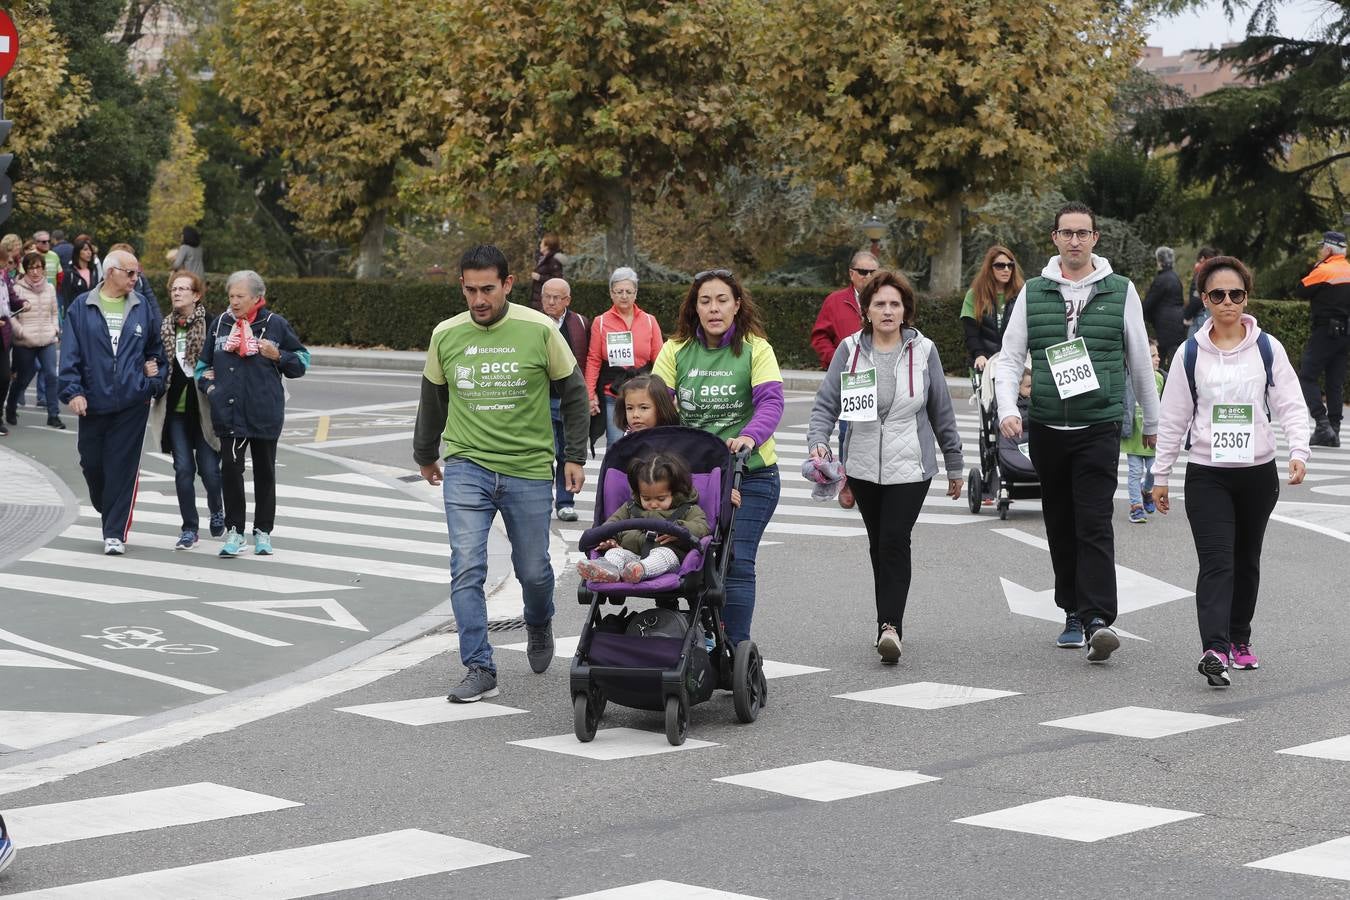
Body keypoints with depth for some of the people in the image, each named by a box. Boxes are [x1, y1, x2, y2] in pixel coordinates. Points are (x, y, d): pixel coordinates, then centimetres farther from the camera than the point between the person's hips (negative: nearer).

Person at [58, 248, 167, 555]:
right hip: (93, 402, 1)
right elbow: (70, 354, 0)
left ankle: (115, 534, 0)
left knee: (122, 468, -4)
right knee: (92, 463, 7)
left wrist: (156, 384, 6)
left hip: (132, 403, 0)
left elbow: (157, 350, 15)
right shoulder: (81, 308, 2)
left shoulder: (145, 309, 5)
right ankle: (110, 514, 33)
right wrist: (73, 391, -9)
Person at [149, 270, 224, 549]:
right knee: (183, 468, 0)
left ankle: (217, 511, 31)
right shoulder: (165, 327, 9)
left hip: (204, 408, -4)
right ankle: (189, 529, 8)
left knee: (209, 468, 0)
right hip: (176, 408, 4)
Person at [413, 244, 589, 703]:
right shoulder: (446, 335, 1)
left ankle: (539, 626, 43)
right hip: (466, 469, 1)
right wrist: (425, 455, 27)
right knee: (466, 569, -11)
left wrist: (574, 456, 3)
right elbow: (433, 399, 17)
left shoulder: (539, 330, -6)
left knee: (533, 570, 9)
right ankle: (480, 670, -6)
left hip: (529, 471, -1)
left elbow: (573, 392, 5)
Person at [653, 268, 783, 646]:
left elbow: (771, 401, -13)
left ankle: (736, 649, -4)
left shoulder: (756, 348, -1)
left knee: (736, 561, -10)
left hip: (749, 474, -3)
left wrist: (750, 436, -31)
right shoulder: (676, 349, 6)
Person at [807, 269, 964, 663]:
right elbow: (827, 402, -1)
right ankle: (891, 621, 26)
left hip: (910, 467, -3)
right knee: (878, 545, 12)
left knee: (895, 541, -16)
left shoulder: (923, 351, -1)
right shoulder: (850, 350, 1)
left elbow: (942, 412, 7)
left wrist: (954, 465, 13)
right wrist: (818, 441, -20)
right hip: (864, 467, 3)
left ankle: (889, 626, -21)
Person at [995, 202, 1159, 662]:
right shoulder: (1033, 292, 8)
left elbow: (1139, 359, 12)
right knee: (1060, 527, 10)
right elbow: (1010, 357, 6)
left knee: (1094, 525, -13)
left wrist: (1151, 421, 18)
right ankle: (1074, 613, 22)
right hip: (1046, 429, 3)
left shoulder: (1121, 291, 5)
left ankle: (1097, 619, -19)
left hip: (1099, 427, -3)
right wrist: (1007, 408, -11)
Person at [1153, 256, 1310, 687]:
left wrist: (1298, 451, -18)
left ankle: (1239, 640, 30)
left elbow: (1290, 404, -1)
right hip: (1206, 475, -2)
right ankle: (1215, 651, -24)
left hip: (1258, 473, 2)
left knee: (1246, 560, 14)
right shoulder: (1190, 354, 0)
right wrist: (1160, 476, 6)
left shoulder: (1267, 349, 1)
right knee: (1216, 563, -14)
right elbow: (1173, 418, 4)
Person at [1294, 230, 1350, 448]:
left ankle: (1322, 423, -17)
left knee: (1307, 376, -4)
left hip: (1324, 332, -7)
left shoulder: (1323, 270, -12)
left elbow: (1300, 291, -5)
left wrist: (1315, 266, 1)